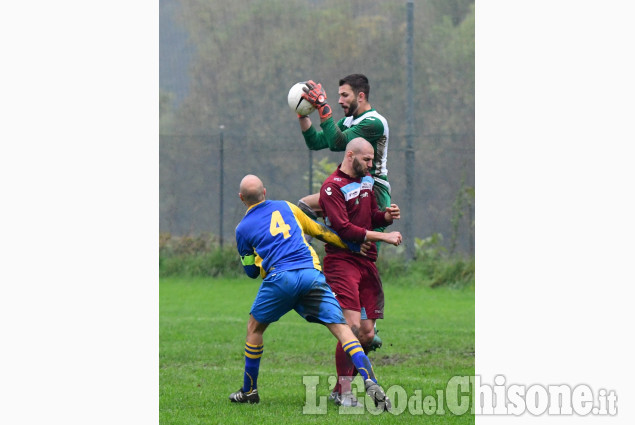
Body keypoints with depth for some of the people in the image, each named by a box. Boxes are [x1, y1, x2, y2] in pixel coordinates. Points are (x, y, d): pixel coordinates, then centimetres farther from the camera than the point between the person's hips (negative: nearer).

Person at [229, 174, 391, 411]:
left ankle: (249, 390, 26)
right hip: (312, 273, 2)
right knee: (341, 328, -4)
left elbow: (251, 271, 21)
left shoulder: (243, 229, 15)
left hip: (280, 278, -2)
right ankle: (370, 382, -23)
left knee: (254, 328, 22)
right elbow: (319, 231, 30)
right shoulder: (285, 207, 22)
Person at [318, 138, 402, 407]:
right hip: (341, 261, -8)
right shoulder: (332, 187, -9)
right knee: (352, 326, -19)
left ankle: (339, 390, 14)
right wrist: (383, 237, -16)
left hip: (367, 261, 8)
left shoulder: (366, 181, 18)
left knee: (367, 333, 3)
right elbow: (344, 228, -17)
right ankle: (345, 393, -15)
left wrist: (386, 216, 3)